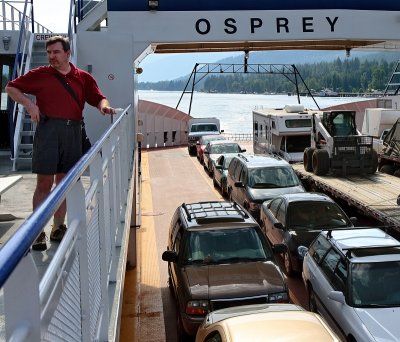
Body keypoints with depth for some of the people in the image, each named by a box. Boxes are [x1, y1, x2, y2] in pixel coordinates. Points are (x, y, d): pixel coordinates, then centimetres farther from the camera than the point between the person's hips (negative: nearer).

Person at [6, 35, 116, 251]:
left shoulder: (83, 78, 12)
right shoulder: (40, 75, 6)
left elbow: (98, 98, 14)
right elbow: (11, 88, 11)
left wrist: (104, 105, -10)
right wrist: (29, 104, -5)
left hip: (73, 131, 3)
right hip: (48, 130, -3)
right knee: (44, 183, -5)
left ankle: (58, 228, 20)